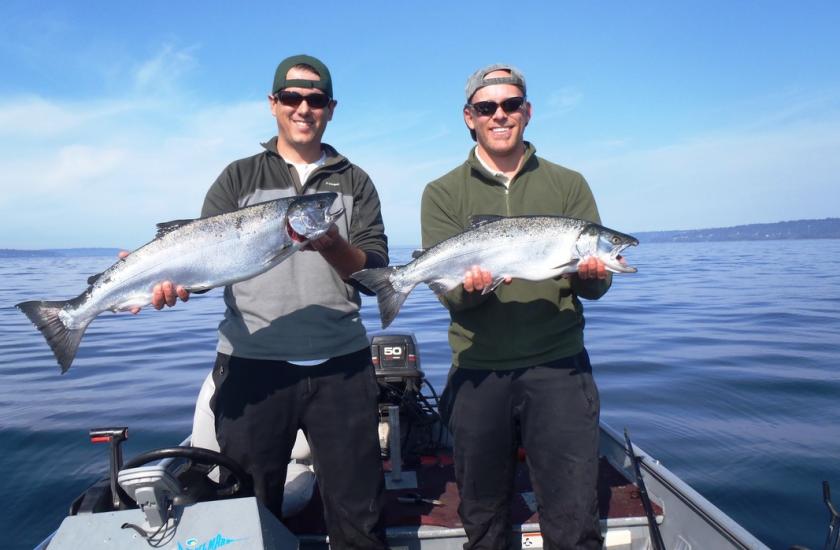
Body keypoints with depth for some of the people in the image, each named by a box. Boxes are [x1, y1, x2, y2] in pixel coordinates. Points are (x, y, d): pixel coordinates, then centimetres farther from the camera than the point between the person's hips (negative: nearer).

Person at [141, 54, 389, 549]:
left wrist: (331, 245, -20)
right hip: (251, 364, 0)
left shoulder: (354, 182, 10)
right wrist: (174, 278, -21)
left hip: (341, 365, 1)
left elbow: (376, 275, 0)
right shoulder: (239, 178, 10)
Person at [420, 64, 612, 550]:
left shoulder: (568, 185, 8)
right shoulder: (443, 194, 6)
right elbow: (446, 287, -3)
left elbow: (595, 286, 4)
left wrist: (590, 275, -19)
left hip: (558, 367, 0)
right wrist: (470, 286, -24)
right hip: (477, 371, 1)